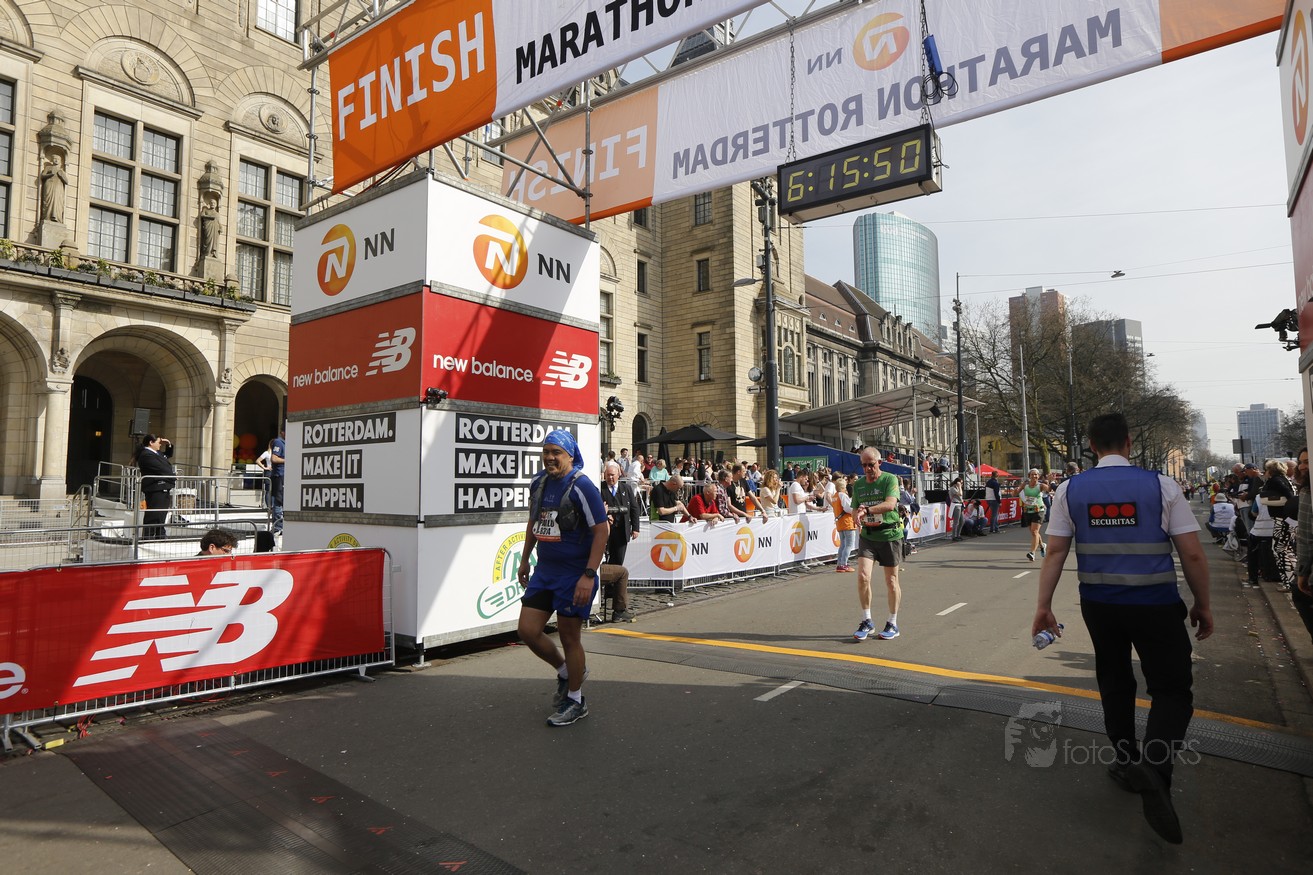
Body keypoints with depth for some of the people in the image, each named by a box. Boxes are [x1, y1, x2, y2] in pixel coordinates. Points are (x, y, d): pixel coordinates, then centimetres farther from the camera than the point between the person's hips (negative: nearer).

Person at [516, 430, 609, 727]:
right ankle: (566, 671, 31)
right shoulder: (538, 483, 5)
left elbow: (601, 531, -18)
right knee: (528, 630, 5)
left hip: (575, 575, -7)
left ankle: (575, 701, 23)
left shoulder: (581, 487, -17)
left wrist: (589, 575, -22)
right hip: (544, 571, 7)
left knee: (569, 636, 3)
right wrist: (525, 559, 22)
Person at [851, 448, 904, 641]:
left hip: (889, 535, -3)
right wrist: (858, 519, -6)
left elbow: (890, 504, -24)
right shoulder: (858, 484, 8)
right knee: (862, 576, -11)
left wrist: (867, 510, -36)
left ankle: (892, 624, 22)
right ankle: (866, 621, 4)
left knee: (891, 581, 7)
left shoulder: (890, 479, -8)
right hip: (867, 536, 3)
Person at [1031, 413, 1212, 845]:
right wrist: (1203, 604, 7)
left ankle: (1127, 763, 32)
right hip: (1155, 605, -2)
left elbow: (1055, 552, -4)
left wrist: (1043, 605, 1)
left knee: (1114, 684, 20)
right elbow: (1193, 554, -6)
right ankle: (1154, 764, -16)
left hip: (1099, 605, 3)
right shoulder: (1161, 485, -7)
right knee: (1172, 689, 7)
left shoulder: (1071, 489, -3)